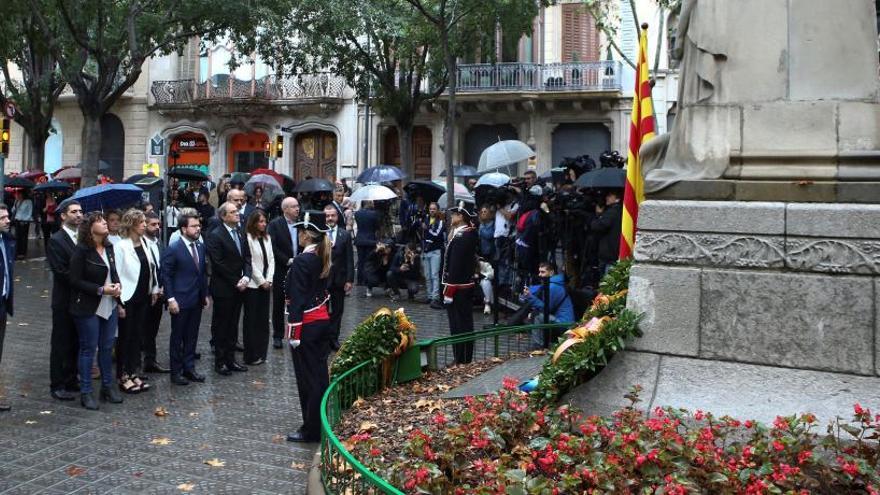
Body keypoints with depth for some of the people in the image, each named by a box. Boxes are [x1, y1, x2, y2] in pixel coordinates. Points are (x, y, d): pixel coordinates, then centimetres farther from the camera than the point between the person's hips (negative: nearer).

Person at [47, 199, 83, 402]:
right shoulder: (56, 240, -11)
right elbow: (61, 272, -17)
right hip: (64, 301, -5)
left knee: (75, 344, 13)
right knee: (60, 344, 4)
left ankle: (71, 380, 24)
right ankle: (57, 385, 12)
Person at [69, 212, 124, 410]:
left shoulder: (108, 247, 5)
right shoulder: (81, 251, -14)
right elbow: (75, 280, -14)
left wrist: (117, 285, -5)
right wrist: (101, 290, -19)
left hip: (110, 305, 6)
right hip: (88, 308, -6)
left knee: (107, 347, 13)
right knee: (88, 348, 3)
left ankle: (107, 386, 25)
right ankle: (86, 392, 13)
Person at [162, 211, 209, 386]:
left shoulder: (201, 247, 8)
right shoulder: (173, 249, -12)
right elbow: (166, 275, -10)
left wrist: (205, 295, 12)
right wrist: (171, 299, -14)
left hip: (197, 300, 6)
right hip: (180, 301, -6)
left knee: (192, 337, 13)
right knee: (177, 337, 5)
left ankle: (189, 368, 24)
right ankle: (176, 372, 15)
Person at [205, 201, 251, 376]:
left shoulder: (240, 233, 10)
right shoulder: (215, 236, -12)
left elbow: (247, 257, 9)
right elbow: (218, 264, -16)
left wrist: (246, 277, -7)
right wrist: (235, 282, -13)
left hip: (239, 287, 7)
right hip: (223, 289, -6)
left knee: (233, 325, 12)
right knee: (221, 326, 4)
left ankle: (230, 359, 20)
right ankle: (220, 362, 13)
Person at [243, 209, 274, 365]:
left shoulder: (267, 238, 10)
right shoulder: (248, 238, -11)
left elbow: (271, 260, 10)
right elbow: (249, 263, -12)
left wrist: (269, 280, -2)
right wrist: (262, 281, -9)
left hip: (266, 284, 6)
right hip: (253, 284, -6)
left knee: (263, 319, 8)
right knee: (251, 320, 1)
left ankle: (261, 353, 15)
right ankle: (251, 356, 6)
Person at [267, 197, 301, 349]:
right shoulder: (275, 225, -6)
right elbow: (273, 248, -12)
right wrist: (288, 261, -16)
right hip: (281, 271, -2)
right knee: (279, 304, 8)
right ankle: (277, 336, 18)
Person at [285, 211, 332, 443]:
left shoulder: (302, 261, -18)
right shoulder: (323, 258, 7)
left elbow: (297, 299, -19)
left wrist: (294, 332, -16)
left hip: (307, 326, -8)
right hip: (323, 320, 8)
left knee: (308, 377, 1)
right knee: (320, 374, 14)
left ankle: (311, 430, 9)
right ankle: (322, 423, 23)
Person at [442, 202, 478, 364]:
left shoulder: (460, 237, -20)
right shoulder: (471, 233, 8)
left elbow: (455, 265, -22)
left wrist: (448, 290, -19)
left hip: (457, 289, -10)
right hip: (467, 286, 10)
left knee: (458, 327, -2)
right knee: (466, 324, 15)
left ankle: (460, 362, 5)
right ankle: (467, 360, 25)